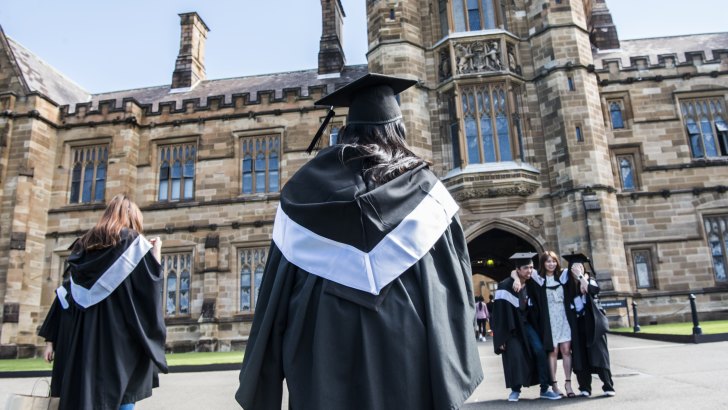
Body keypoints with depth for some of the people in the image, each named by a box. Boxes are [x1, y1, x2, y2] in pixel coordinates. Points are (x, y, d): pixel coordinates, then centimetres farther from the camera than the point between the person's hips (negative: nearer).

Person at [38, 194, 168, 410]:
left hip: (81, 336, 5)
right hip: (117, 333, -5)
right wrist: (156, 253, 8)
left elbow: (67, 292, 11)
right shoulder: (133, 241, -1)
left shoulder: (84, 244, 14)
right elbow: (150, 285, -7)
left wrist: (52, 339, 12)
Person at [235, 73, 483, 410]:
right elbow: (452, 290, 0)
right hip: (405, 354, -1)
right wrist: (453, 379, 8)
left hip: (323, 351, 2)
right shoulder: (423, 189, 1)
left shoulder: (308, 187, 3)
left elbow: (279, 287, 4)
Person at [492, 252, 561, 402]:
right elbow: (500, 313, -19)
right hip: (512, 325, -4)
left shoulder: (533, 284, -7)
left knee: (540, 351, -8)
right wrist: (502, 337, -18)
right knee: (514, 355, -10)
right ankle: (515, 390, 7)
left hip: (528, 323, 4)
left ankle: (545, 389, 1)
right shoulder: (505, 287, -22)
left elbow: (539, 309, 5)